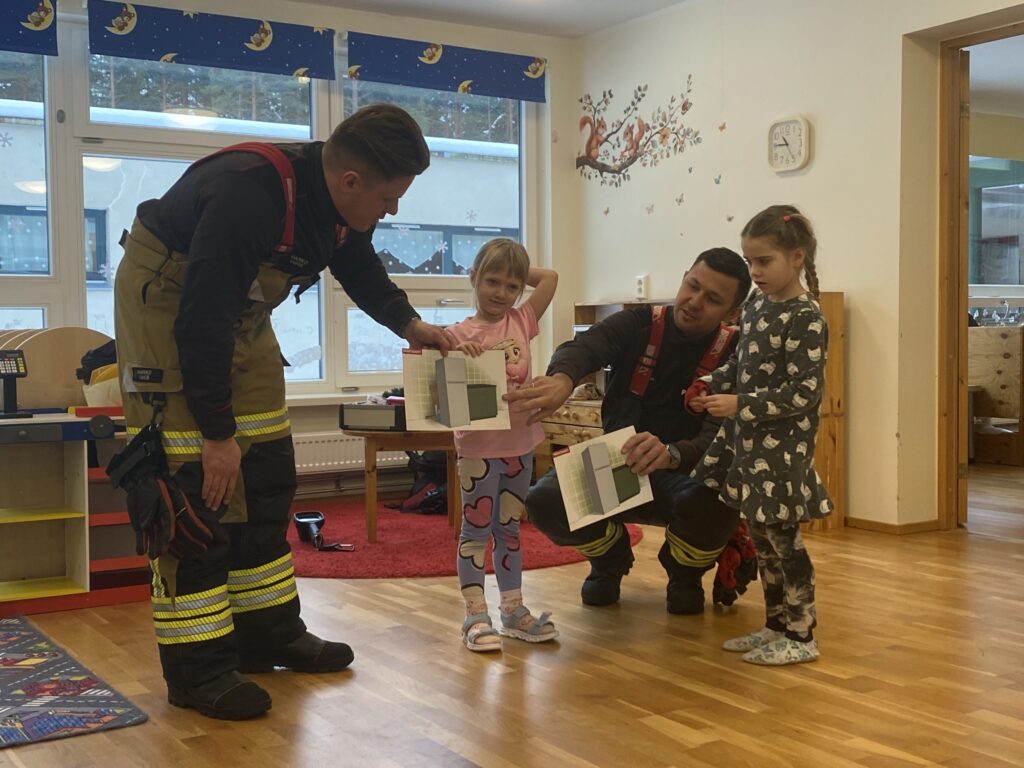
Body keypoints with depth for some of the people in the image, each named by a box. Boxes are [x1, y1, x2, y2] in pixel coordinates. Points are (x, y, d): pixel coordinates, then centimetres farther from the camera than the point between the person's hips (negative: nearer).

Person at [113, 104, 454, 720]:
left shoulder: (341, 202, -9)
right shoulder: (248, 195, -35)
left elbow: (360, 268, 13)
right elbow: (200, 322, -33)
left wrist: (411, 326, 2)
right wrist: (217, 432, -28)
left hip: (239, 309, 9)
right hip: (166, 299, -8)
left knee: (267, 473, 8)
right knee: (194, 485, -12)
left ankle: (269, 633, 18)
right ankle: (197, 668, -4)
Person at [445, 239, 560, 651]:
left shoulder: (522, 320, 4)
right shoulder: (461, 333, -9)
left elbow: (551, 277, 5)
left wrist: (519, 272, 3)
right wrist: (455, 353, -31)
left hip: (519, 443, 5)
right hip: (478, 445, -5)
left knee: (509, 528, 15)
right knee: (476, 529, 4)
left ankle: (513, 610, 24)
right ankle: (476, 616, 9)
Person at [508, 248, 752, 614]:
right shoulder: (638, 324, -8)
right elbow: (584, 346, -29)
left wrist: (670, 454, -49)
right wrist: (562, 378, -55)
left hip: (684, 474, -1)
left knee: (718, 503, -36)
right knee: (545, 500, -25)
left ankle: (684, 573, 3)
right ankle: (610, 557, 11)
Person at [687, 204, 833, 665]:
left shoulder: (805, 319, -16)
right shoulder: (755, 306, 8)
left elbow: (804, 393, -20)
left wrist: (739, 405, -21)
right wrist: (710, 387, 3)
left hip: (780, 449, -8)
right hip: (746, 442, 8)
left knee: (783, 540, 1)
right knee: (761, 538, 15)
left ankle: (801, 636, 14)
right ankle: (776, 627, 28)